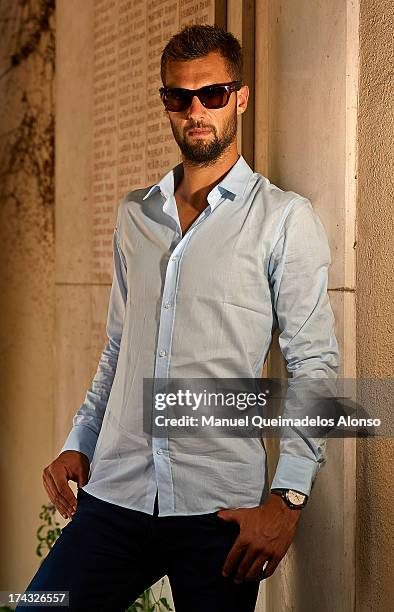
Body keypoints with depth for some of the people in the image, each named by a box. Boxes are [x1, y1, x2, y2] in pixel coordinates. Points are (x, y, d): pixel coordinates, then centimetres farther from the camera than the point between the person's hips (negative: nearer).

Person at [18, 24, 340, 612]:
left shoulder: (285, 218, -1)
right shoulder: (133, 215, 15)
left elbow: (315, 364, -5)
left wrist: (287, 498, -13)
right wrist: (78, 444, 10)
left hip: (221, 508, -4)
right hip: (115, 497, 4)